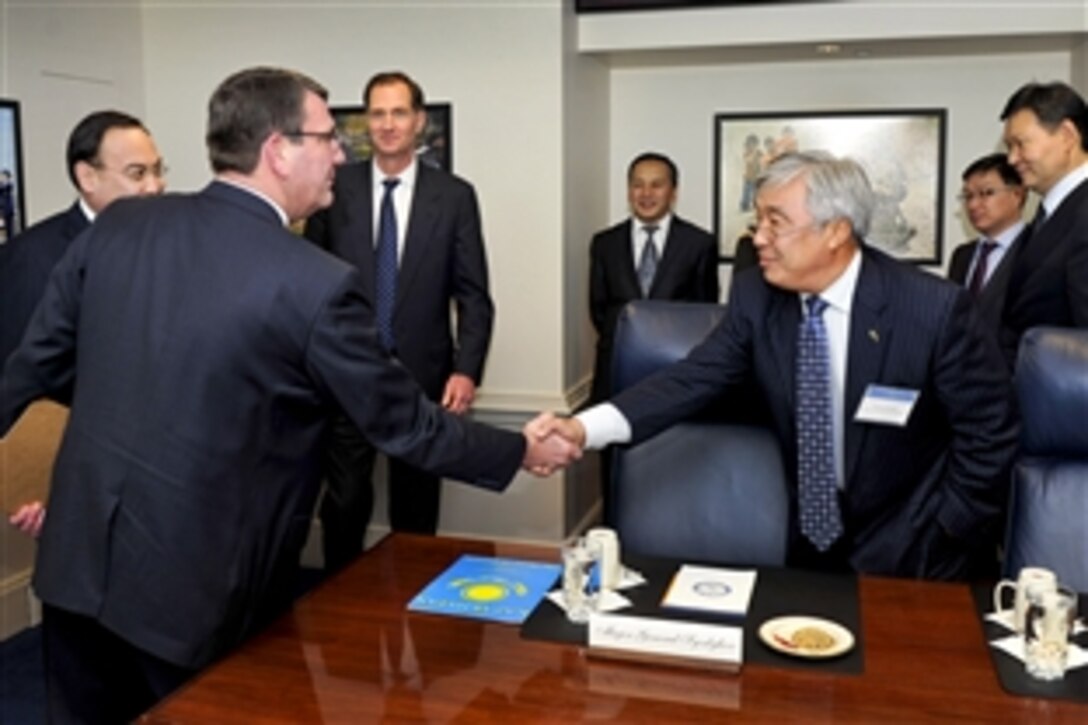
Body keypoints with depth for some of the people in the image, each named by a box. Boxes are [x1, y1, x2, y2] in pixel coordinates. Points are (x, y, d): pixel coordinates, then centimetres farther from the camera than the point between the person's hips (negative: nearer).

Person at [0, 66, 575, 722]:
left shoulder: (119, 225, -2)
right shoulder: (317, 284, -18)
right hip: (193, 587, -5)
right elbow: (406, 424, -9)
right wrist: (522, 451, 5)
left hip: (79, 560, 6)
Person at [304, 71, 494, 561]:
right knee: (344, 504, 5)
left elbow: (473, 295, -1)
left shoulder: (454, 196, 0)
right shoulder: (335, 187, 1)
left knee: (416, 510, 12)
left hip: (422, 374, 0)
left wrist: (466, 370, -13)